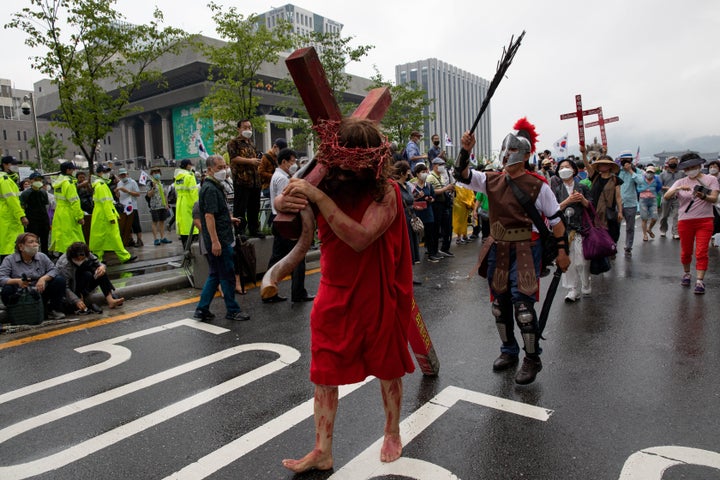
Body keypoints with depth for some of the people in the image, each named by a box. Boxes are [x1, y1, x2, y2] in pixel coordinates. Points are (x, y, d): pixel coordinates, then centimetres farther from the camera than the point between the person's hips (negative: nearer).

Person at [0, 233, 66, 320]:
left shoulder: (42, 257, 7)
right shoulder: (9, 260, -3)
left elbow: (53, 270, -1)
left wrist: (43, 278, -22)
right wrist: (17, 281, -34)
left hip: (40, 293, 3)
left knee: (59, 279, -13)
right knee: (7, 289, -33)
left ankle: (54, 310, -3)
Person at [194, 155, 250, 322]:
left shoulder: (214, 186, 17)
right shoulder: (210, 189, -16)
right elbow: (209, 216, -23)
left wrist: (228, 218, 39)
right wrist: (215, 241, -27)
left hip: (221, 239, 10)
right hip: (219, 240, -10)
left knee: (215, 275, 15)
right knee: (227, 275, -1)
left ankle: (202, 309, 20)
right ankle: (232, 310, 11)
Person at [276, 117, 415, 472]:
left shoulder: (386, 192, -18)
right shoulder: (328, 186, -4)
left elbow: (361, 237, -31)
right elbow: (281, 203, 2)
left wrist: (318, 197, -33)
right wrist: (286, 202, -23)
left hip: (378, 297, -3)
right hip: (335, 295, 4)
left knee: (387, 369, 15)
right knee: (324, 373, 7)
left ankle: (392, 435, 40)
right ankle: (322, 452, 23)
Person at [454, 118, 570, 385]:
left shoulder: (538, 186, -8)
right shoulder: (491, 181, 4)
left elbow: (556, 220, -3)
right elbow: (463, 174, -6)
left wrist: (562, 250, -4)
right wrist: (465, 151, -23)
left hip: (526, 250, -5)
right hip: (498, 250, 5)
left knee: (523, 304, -9)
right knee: (500, 303, 13)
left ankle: (532, 359, 10)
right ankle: (509, 351, 32)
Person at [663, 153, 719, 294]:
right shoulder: (680, 182, 6)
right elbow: (666, 196, -6)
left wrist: (703, 196, -28)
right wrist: (678, 189, -23)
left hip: (705, 220, -2)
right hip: (685, 221, 2)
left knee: (701, 253, -7)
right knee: (686, 252, 11)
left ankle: (699, 281, -5)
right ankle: (686, 274, 32)